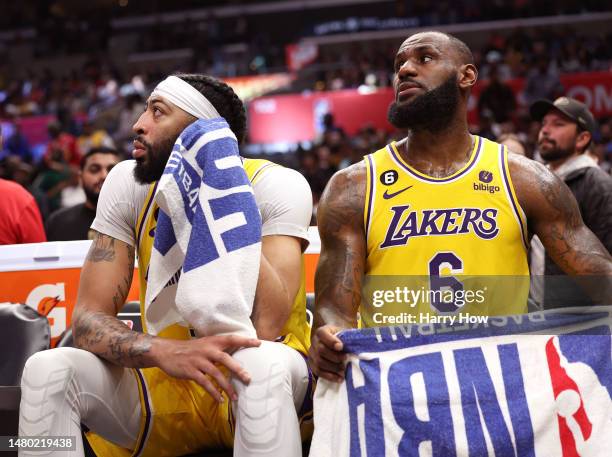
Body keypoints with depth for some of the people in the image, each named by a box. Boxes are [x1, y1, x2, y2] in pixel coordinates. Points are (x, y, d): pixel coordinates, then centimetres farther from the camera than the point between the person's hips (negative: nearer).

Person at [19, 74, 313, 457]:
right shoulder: (129, 185, -4)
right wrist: (163, 352, -33)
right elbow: (89, 319, -11)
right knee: (49, 371, -22)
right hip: (169, 382, 3)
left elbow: (267, 327, -28)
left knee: (261, 365, -38)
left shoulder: (275, 186, -14)